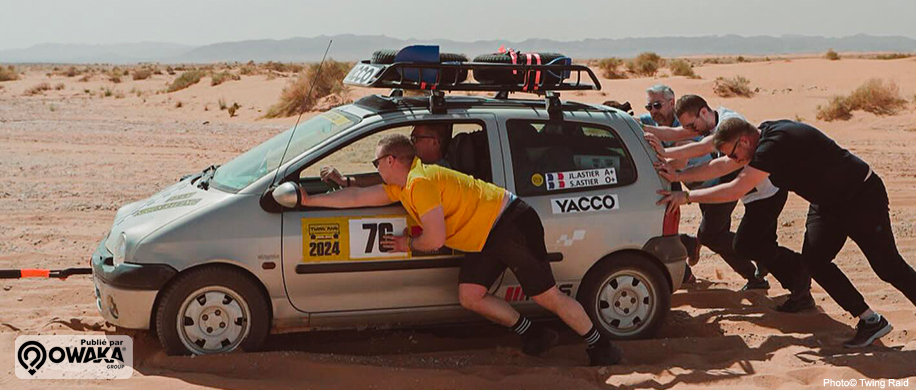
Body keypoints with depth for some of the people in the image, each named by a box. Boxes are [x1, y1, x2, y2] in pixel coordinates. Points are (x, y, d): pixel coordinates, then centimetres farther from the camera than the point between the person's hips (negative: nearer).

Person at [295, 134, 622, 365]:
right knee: (470, 296, 2)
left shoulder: (421, 181, -20)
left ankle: (601, 348, 9)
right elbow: (358, 197, 18)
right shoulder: (401, 187, 11)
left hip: (512, 225, -10)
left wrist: (408, 244, -1)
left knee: (547, 296, -4)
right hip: (486, 238, 10)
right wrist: (310, 200, 18)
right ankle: (535, 335, 13)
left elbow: (435, 239, -22)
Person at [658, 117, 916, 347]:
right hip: (827, 203, 9)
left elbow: (736, 190, -33)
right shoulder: (765, 135, -1)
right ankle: (870, 321, 6)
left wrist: (686, 196, -28)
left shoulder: (774, 144, -30)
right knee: (814, 261, -2)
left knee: (888, 267, -4)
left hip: (863, 197, -9)